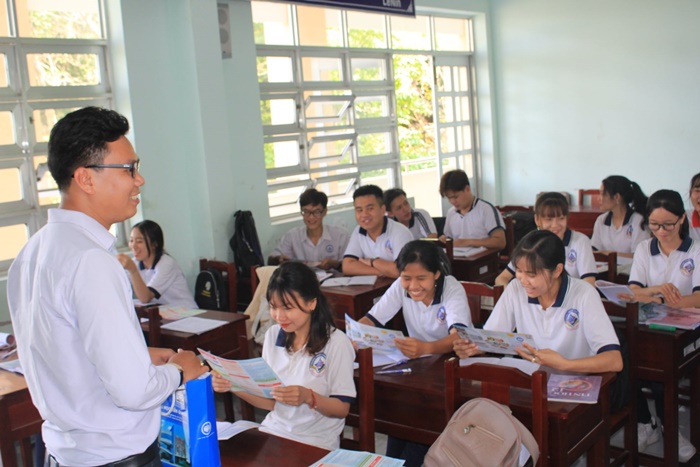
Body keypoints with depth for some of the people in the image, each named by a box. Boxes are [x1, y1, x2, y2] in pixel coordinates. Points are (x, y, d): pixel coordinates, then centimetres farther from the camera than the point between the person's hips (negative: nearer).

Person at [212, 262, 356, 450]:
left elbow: (342, 409, -7)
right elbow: (270, 402, 8)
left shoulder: (336, 343, -12)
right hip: (274, 431, 5)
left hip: (316, 444, -5)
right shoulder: (272, 335, 6)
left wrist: (309, 397, -24)